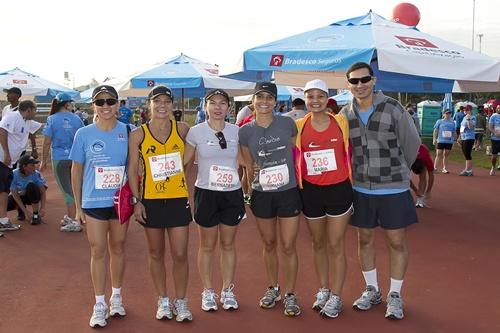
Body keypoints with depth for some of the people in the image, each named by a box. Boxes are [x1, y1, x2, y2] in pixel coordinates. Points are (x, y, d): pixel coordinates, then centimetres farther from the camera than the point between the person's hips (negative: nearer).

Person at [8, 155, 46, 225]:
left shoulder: (36, 174, -24)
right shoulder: (13, 175, -25)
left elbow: (42, 192, -20)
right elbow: (15, 194, -22)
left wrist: (42, 208, -33)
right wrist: (26, 211, -29)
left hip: (32, 197, 0)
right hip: (19, 196, 0)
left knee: (32, 186, -34)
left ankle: (36, 215, -21)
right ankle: (20, 209, 7)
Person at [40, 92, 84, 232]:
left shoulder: (52, 119, -6)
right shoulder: (76, 119, 1)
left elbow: (47, 143, -6)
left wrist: (44, 161, 3)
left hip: (59, 159, -3)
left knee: (66, 190, -1)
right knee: (71, 188, 17)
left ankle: (73, 222, -3)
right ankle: (69, 216, 29)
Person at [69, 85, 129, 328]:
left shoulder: (127, 132, -2)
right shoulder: (83, 134, -3)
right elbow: (76, 170, 2)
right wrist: (77, 206, 2)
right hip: (94, 203, -1)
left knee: (118, 249, 13)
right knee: (98, 252, 4)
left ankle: (116, 297, 30)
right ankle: (99, 304, 15)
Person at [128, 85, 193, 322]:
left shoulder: (182, 129, -1)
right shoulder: (138, 135, -3)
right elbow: (133, 169, 0)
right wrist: (136, 200, -5)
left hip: (179, 199, 0)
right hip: (151, 201, 0)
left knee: (180, 255, 2)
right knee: (156, 253, 12)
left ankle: (181, 302, 19)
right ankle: (163, 301, 27)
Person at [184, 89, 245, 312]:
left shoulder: (236, 132, 2)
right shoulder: (196, 132, -4)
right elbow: (184, 163, 1)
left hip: (232, 194, 2)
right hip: (206, 194, -2)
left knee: (228, 244, 11)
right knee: (207, 246, 8)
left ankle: (227, 291, 25)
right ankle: (208, 292, 22)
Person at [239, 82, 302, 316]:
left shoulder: (287, 124, -5)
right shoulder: (245, 131, -2)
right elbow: (249, 167, 7)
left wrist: (300, 179, 2)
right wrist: (249, 191, 3)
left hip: (288, 192, -1)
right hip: (262, 195, 2)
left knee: (288, 247, 2)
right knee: (269, 244, 15)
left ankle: (290, 295, 17)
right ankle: (272, 288, 32)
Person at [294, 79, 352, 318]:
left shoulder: (341, 122, -4)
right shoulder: (299, 126, -2)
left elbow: (349, 154, 5)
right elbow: (295, 159, 5)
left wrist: (350, 186, 7)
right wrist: (297, 187, 3)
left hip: (338, 189, -2)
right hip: (311, 191, 2)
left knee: (335, 245, 3)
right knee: (318, 243, 15)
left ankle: (335, 297, 15)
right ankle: (323, 291, 31)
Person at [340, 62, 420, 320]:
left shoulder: (393, 109, -12)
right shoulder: (345, 114, -2)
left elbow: (412, 143, -1)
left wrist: (397, 171, 11)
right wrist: (358, 171, 11)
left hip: (393, 189, -3)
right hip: (361, 188, 3)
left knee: (397, 241, 4)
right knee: (365, 239, 13)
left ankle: (395, 295, 20)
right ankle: (371, 290, 31)